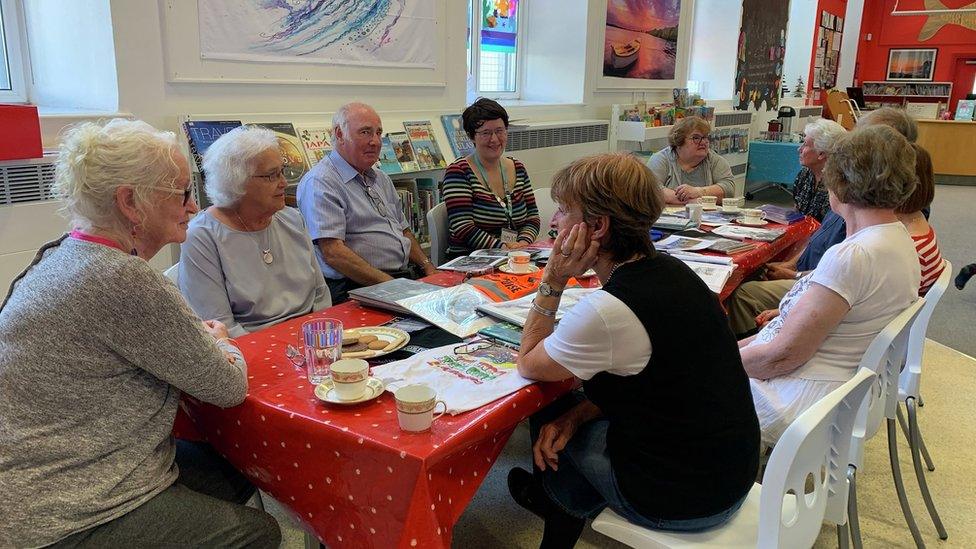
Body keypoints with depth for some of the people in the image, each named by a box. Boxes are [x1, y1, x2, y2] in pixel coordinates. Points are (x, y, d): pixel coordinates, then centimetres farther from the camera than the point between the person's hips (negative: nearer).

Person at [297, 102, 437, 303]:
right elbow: (333, 253, -17)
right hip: (356, 288, -9)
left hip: (406, 276, 9)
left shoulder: (381, 179, 22)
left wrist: (428, 267, 11)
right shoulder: (320, 183, -7)